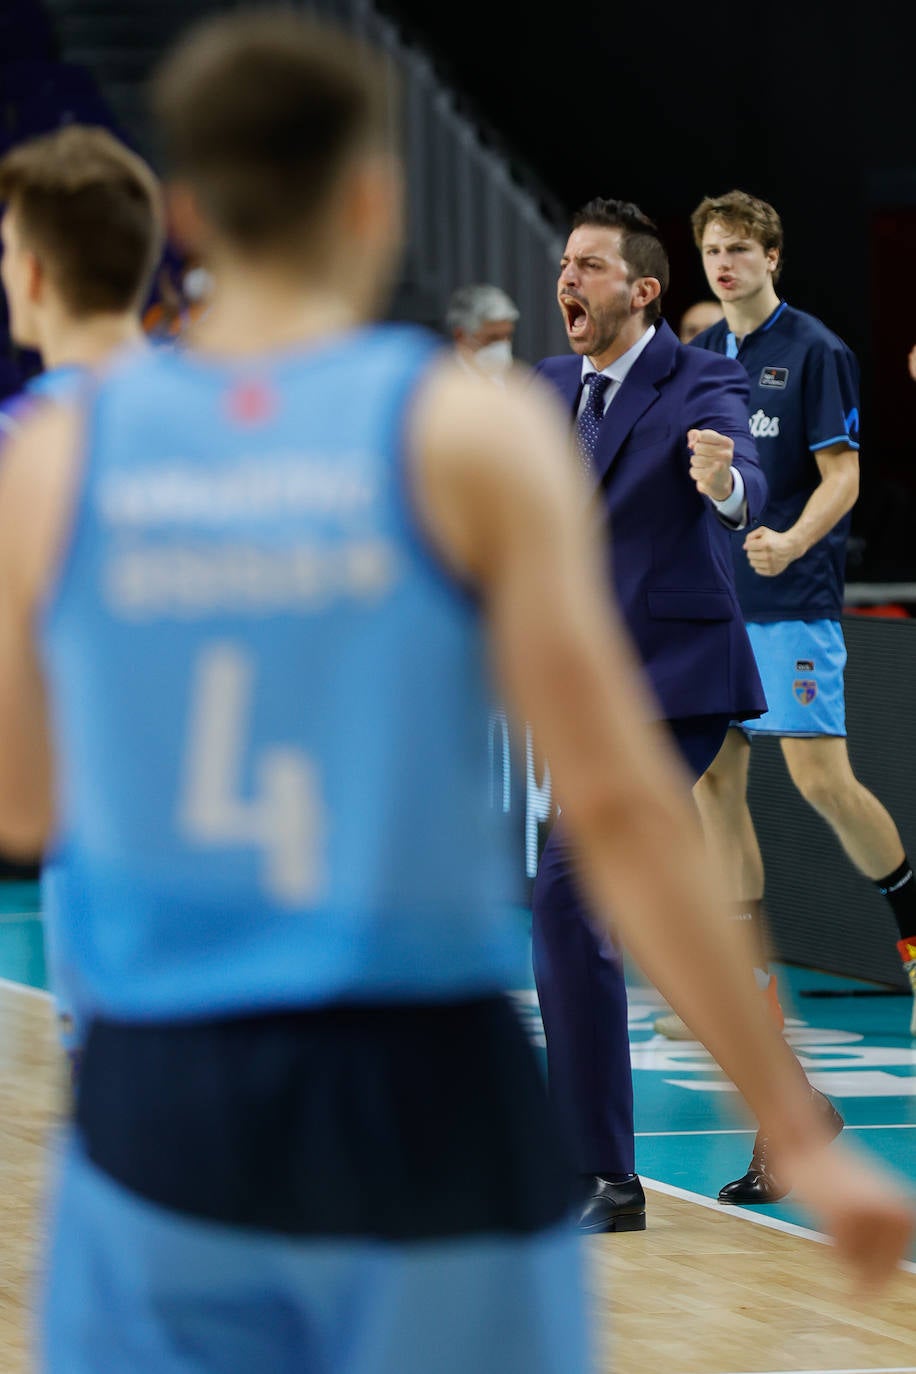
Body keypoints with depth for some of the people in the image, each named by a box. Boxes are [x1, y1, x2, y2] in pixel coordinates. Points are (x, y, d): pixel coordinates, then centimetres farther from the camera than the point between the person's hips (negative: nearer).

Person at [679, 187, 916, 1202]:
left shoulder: (814, 352, -5)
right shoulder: (698, 359, 13)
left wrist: (793, 541, -26)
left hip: (793, 599, -6)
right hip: (711, 599, 6)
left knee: (821, 779, -13)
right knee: (714, 782, 3)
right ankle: (750, 978, 9)